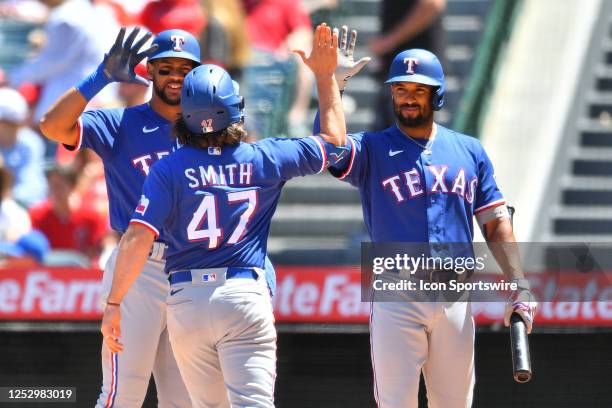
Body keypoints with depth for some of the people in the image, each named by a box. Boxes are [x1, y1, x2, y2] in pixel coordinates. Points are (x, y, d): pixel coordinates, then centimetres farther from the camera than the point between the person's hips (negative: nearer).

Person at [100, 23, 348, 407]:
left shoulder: (169, 168, -2)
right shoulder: (265, 159, 1)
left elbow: (138, 239, -10)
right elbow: (334, 141, 17)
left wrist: (114, 304, -4)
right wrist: (326, 76, 26)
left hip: (186, 300, 1)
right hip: (245, 296, -1)